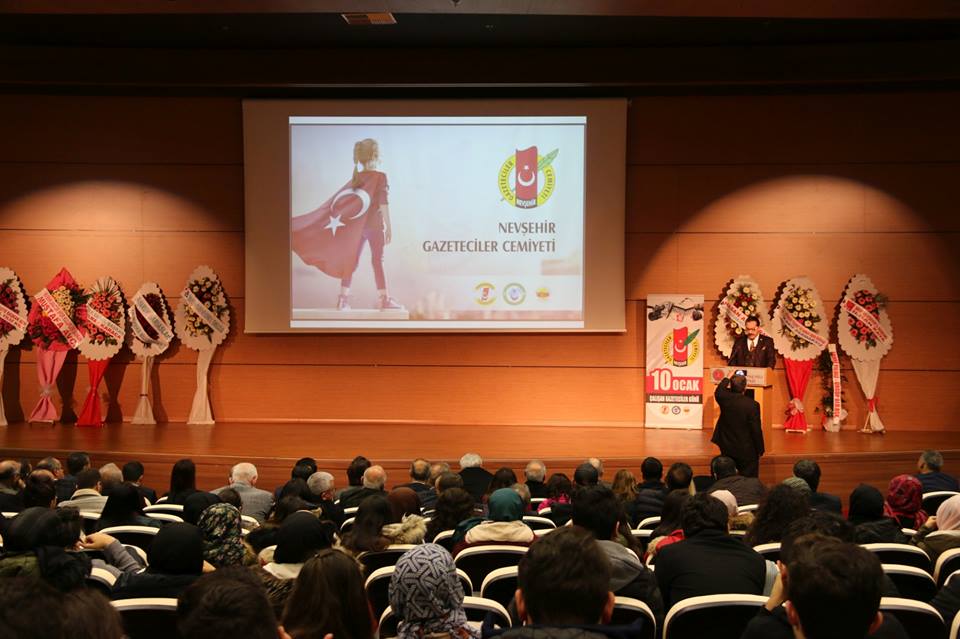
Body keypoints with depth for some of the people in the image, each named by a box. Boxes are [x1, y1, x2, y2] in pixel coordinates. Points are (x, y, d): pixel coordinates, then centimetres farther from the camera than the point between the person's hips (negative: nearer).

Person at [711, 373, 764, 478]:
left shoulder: (724, 398, -9)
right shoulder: (752, 405, -21)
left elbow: (718, 392, 18)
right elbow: (756, 430, -16)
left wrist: (727, 379, 32)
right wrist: (760, 450, -3)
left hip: (727, 449, 5)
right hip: (747, 451, -4)